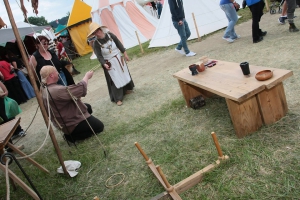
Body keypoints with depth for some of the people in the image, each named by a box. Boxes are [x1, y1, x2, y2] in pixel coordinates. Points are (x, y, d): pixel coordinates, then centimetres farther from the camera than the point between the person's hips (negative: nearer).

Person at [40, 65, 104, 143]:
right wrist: (87, 76, -12)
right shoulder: (57, 90, -35)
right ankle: (72, 136, 0)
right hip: (71, 124, -10)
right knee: (99, 126, 1)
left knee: (88, 107, 26)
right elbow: (80, 89, -29)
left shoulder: (44, 89, -3)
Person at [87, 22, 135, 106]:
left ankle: (126, 89, 45)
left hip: (118, 58, 4)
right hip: (110, 63, -4)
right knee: (114, 80, -1)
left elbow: (119, 44, -2)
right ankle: (118, 98, 9)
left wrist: (125, 54, 0)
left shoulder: (110, 35, -10)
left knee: (124, 74, 20)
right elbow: (99, 56, -18)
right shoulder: (96, 44, -17)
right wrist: (104, 64, -33)